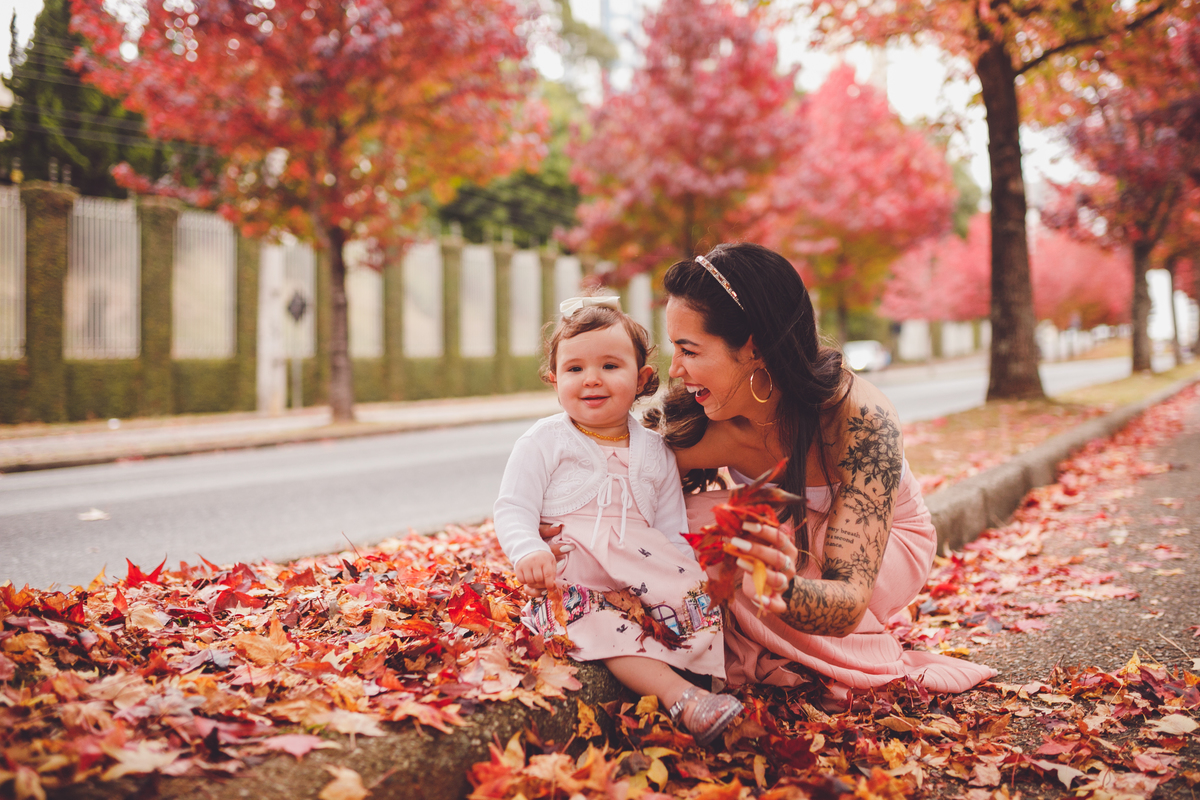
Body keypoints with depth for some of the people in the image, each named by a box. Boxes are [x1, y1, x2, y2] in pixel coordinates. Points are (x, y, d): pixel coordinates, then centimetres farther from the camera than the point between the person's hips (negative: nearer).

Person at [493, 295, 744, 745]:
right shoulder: (545, 442, 7)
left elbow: (672, 529, 16)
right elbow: (514, 509, 0)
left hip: (645, 570, 5)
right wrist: (529, 552, -21)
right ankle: (679, 697, -48)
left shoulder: (655, 451, 16)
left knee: (700, 601, -21)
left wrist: (684, 570, -4)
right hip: (572, 577, -4)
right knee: (599, 625, -34)